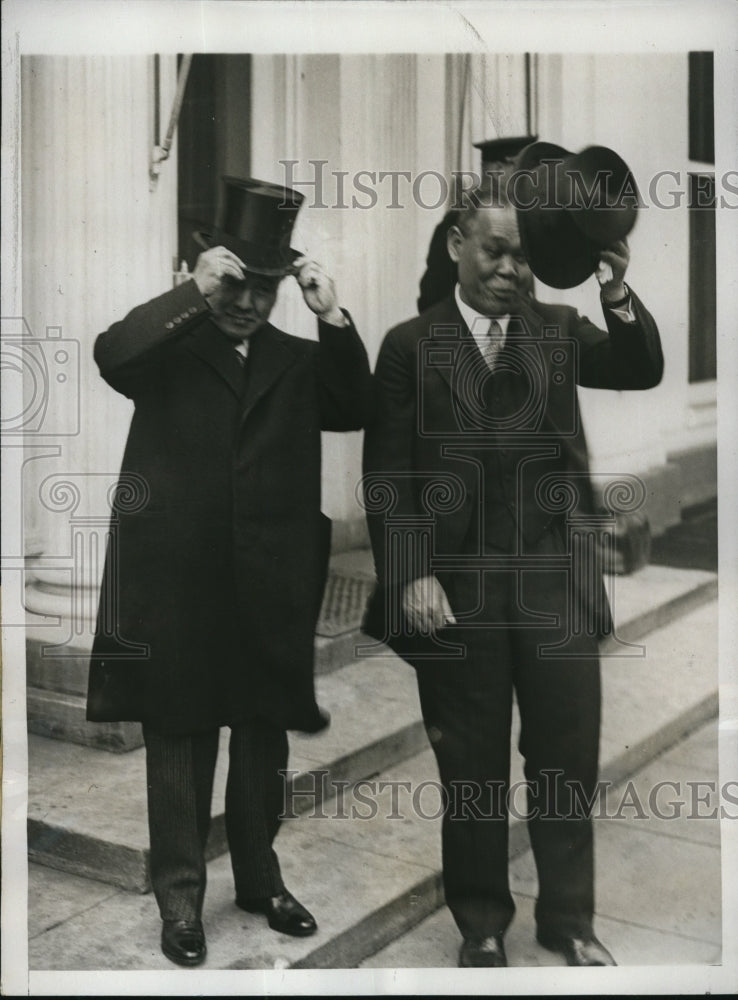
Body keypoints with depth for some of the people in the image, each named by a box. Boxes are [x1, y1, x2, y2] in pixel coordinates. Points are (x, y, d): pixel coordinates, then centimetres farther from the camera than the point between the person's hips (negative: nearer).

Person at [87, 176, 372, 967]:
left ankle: (260, 879, 30)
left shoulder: (299, 360, 11)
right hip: (175, 580, -2)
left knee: (264, 739, 14)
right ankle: (180, 895, 18)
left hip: (269, 585, 3)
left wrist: (332, 318, -13)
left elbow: (357, 409, -3)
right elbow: (111, 354, -16)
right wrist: (195, 293, -19)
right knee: (179, 740, 6)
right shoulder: (170, 347, 4)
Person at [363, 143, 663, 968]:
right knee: (471, 767, 10)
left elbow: (641, 371, -6)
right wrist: (412, 574, -12)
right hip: (456, 585, -2)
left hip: (554, 578, 2)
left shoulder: (559, 329, 10)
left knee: (568, 757, 11)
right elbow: (387, 472, -2)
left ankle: (569, 921, 29)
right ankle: (481, 925, 29)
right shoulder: (411, 343, 2)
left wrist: (616, 289, -22)